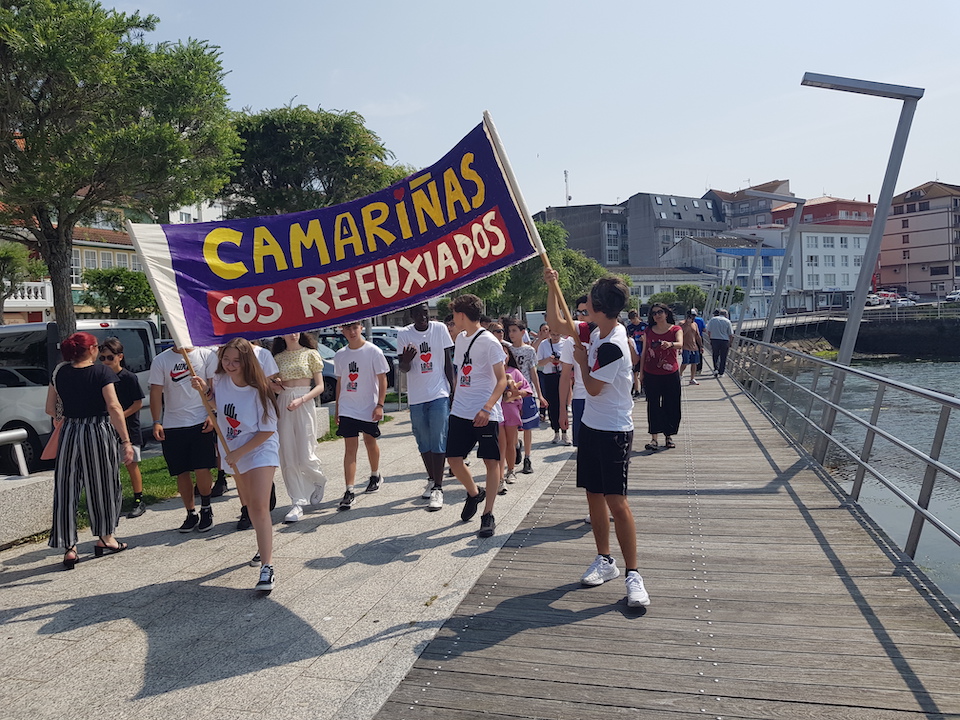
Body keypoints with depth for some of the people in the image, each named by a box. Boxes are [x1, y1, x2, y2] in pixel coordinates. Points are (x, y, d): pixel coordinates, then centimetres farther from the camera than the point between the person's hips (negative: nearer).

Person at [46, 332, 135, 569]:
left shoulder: (60, 373, 3)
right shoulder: (102, 373, -10)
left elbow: (50, 409, 7)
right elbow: (114, 408, -17)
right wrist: (126, 441, -16)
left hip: (69, 433, 3)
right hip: (99, 433, -3)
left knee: (67, 489, 8)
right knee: (104, 485, 12)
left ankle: (69, 548, 8)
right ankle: (105, 539, 24)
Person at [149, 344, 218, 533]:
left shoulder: (206, 355, 2)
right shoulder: (161, 361, 4)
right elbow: (156, 392, 2)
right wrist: (156, 422, -8)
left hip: (201, 423, -2)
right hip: (172, 426, 2)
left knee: (202, 470, -6)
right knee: (181, 473, 7)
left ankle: (206, 508, 18)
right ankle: (191, 513, 24)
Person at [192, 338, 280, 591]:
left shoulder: (259, 390, -22)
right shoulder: (220, 379, -7)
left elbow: (267, 430, -18)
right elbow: (215, 403, 16)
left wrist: (239, 452, -17)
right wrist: (204, 390, -5)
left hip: (260, 450, -6)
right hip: (233, 451, 6)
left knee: (259, 507, -16)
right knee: (250, 504, 19)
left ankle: (267, 566, -16)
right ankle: (265, 546, 40)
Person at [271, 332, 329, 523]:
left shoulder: (310, 354, 2)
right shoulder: (278, 358, 11)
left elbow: (320, 386, -1)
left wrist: (301, 400, -15)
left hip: (304, 406, -3)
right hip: (283, 406, 3)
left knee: (305, 458, -7)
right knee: (288, 458, 0)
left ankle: (319, 481, 26)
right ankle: (297, 503, 7)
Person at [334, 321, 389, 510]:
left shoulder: (374, 352, -7)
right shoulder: (340, 355, 4)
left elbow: (382, 380, -6)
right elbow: (340, 382, 13)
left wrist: (379, 405, -13)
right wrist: (337, 408, 13)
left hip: (369, 408, -2)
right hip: (347, 409, 2)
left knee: (370, 442, 15)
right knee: (350, 448, -4)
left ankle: (375, 475, 40)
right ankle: (349, 491, -6)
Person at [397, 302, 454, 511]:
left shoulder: (440, 329, -1)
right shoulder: (404, 335, -1)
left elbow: (448, 362, 4)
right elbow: (403, 369, -3)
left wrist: (453, 390, 1)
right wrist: (406, 360, -27)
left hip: (439, 394, -2)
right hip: (416, 397, 2)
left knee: (438, 442, -5)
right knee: (423, 442, 12)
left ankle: (438, 488, -3)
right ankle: (431, 480, 31)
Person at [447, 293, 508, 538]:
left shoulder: (489, 342, -11)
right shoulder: (460, 339, 11)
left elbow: (502, 380, -14)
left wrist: (487, 408, -25)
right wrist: (454, 401, 17)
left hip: (486, 414, -7)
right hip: (460, 412, 7)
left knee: (491, 462, 0)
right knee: (453, 458, 6)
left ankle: (488, 515, 11)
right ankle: (474, 493, 33)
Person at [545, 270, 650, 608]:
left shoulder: (613, 346, -22)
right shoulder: (598, 333, 5)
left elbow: (593, 388, -15)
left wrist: (582, 360, 1)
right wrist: (552, 286, 13)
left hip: (613, 432, -9)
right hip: (592, 427, 9)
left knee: (616, 501, -7)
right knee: (594, 497, 13)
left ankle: (632, 574, 2)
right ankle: (604, 560, 26)